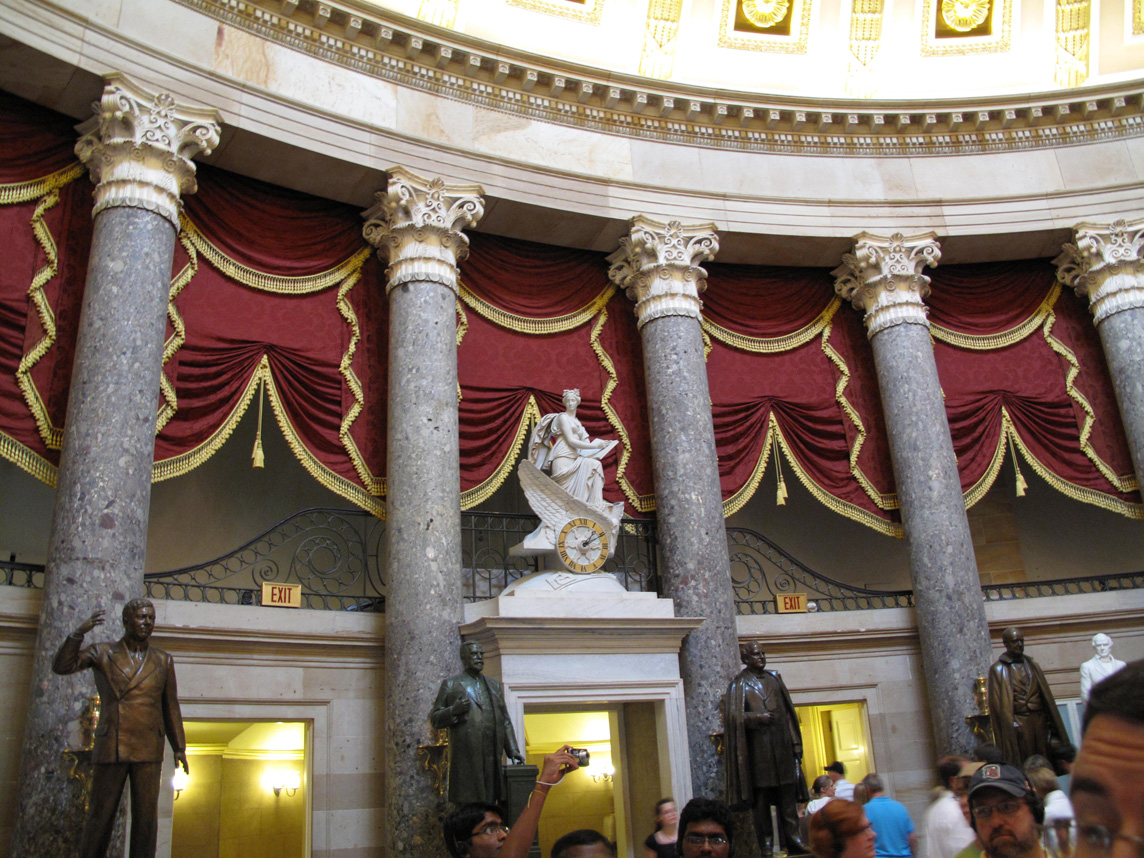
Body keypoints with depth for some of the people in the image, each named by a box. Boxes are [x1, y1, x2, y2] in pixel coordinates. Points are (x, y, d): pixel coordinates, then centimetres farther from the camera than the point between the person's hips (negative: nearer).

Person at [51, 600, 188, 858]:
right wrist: (80, 631, -19)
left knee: (146, 816, 0)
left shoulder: (163, 661, 9)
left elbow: (171, 707, 11)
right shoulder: (103, 653, 6)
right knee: (99, 815, 1)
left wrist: (179, 748, 5)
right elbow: (61, 666, -8)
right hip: (111, 748, -1)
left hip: (148, 750, 1)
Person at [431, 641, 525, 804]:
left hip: (492, 757, 4)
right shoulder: (451, 685, 8)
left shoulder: (494, 685, 22)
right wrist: (453, 711, -13)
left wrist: (512, 750, 12)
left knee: (490, 803, 2)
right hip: (465, 758, -4)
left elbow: (505, 721, 22)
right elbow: (435, 719, 6)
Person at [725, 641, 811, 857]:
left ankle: (793, 840, 5)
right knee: (761, 796, -3)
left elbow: (788, 711, 16)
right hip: (758, 747, -4)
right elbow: (734, 715, -6)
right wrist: (759, 717, -16)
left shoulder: (774, 679, 15)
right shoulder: (740, 684, 2)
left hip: (781, 744, 4)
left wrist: (795, 741, 9)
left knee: (788, 794, 2)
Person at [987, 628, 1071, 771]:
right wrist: (1009, 726, -14)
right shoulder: (998, 669, -1)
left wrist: (1053, 723, 8)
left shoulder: (1032, 665, 15)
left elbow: (1046, 696, 15)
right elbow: (998, 703, -6)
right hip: (1018, 724, -5)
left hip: (1039, 721, 5)